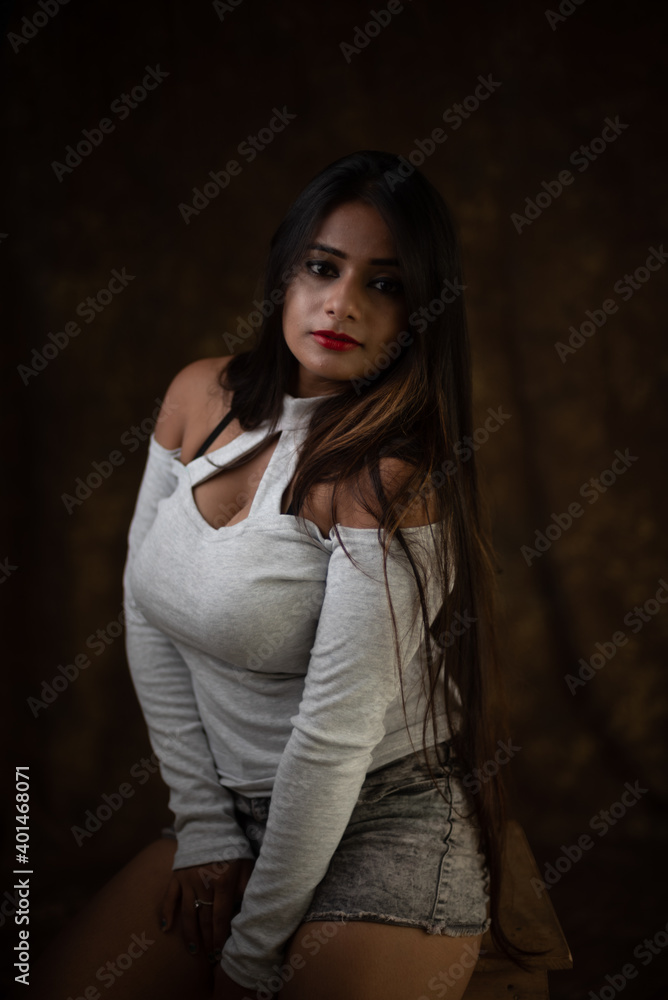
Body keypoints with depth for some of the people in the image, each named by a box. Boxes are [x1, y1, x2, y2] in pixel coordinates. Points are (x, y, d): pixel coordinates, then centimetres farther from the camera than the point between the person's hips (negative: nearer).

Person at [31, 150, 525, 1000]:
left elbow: (337, 733, -23)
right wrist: (206, 829, -2)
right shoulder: (202, 397, -1)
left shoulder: (392, 473, -24)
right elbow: (147, 616, 2)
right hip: (241, 807, 6)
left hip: (387, 820, -6)